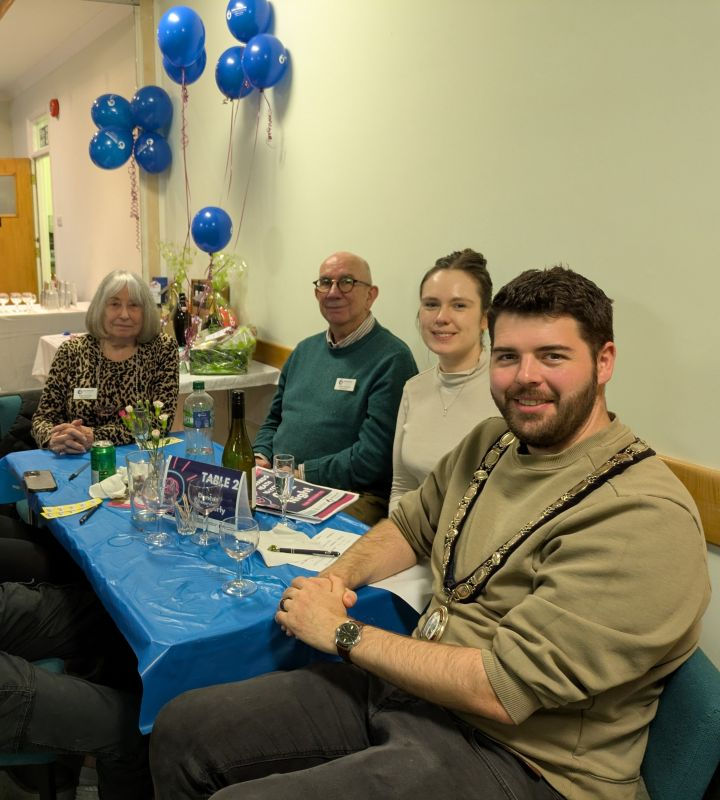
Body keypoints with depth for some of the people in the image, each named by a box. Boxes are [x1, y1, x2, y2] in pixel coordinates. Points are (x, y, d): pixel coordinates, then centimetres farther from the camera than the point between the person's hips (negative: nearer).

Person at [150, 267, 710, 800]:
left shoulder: (646, 519, -23)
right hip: (411, 686, 8)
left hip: (515, 755, -7)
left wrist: (343, 632, -15)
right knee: (182, 728, 2)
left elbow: (503, 688, -25)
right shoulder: (491, 441, 4)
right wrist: (338, 576, -3)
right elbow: (411, 526, 18)